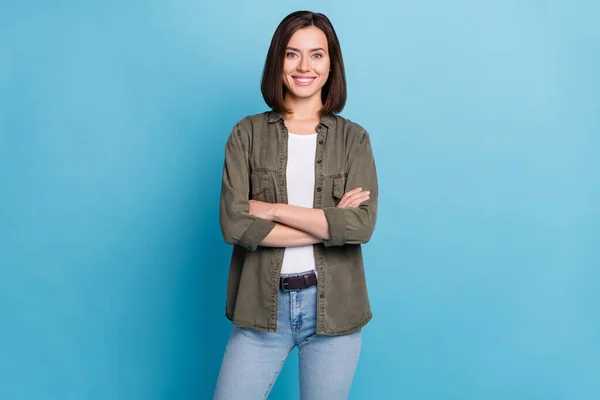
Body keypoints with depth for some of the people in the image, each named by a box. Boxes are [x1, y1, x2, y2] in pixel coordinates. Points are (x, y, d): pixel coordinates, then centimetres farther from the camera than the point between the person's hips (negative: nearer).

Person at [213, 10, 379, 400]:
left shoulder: (354, 138, 2)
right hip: (263, 305, 0)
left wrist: (272, 210, -13)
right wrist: (328, 225, -12)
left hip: (333, 306, 1)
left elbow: (362, 225, -12)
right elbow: (233, 223, -11)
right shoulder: (248, 133, 0)